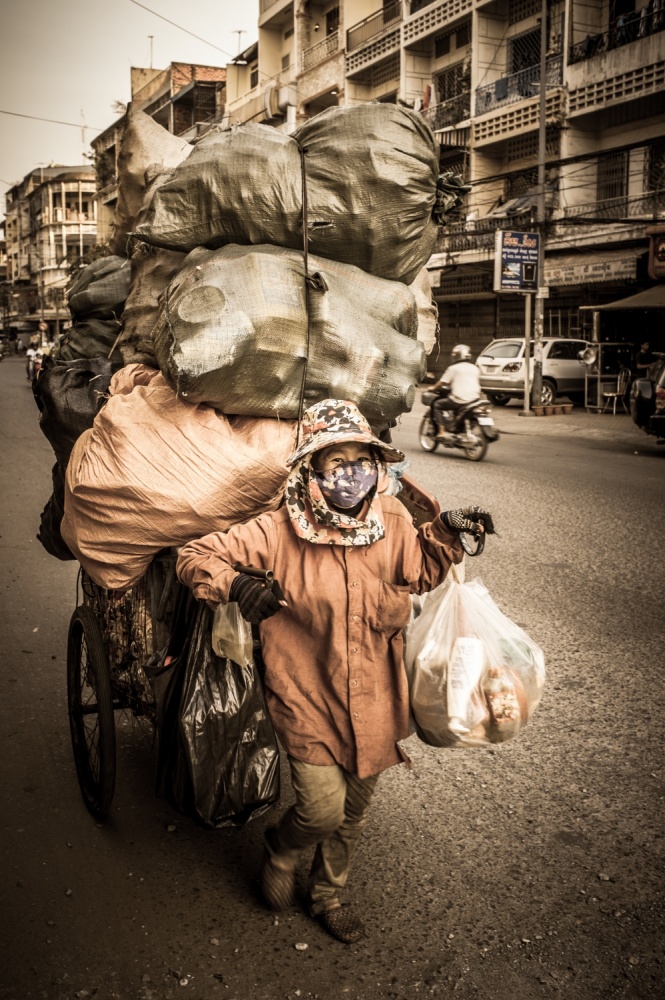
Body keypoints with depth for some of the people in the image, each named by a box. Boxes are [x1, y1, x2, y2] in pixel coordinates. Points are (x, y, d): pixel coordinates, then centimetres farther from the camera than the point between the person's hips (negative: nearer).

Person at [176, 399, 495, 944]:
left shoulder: (392, 522, -5)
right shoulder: (278, 533, -16)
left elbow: (419, 573, 14)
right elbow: (196, 556, -13)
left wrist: (445, 532, -3)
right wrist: (236, 583, -32)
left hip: (371, 704, 4)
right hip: (306, 699, -4)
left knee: (353, 813, 18)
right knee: (322, 809, -9)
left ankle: (327, 893, 47)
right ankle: (280, 849, 29)